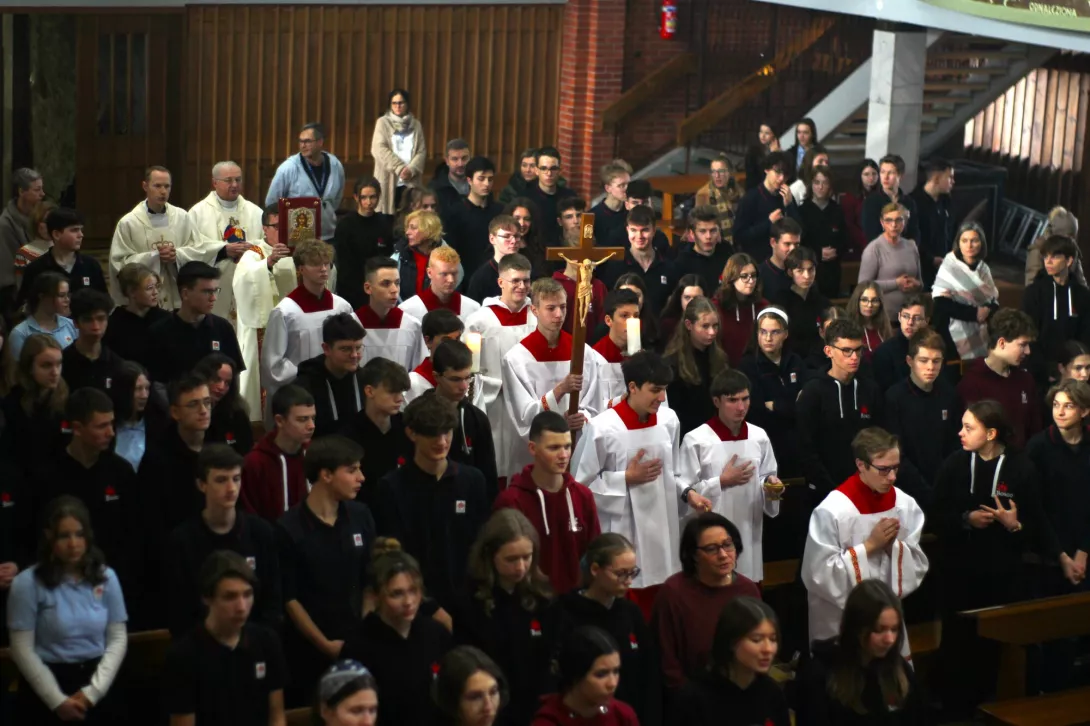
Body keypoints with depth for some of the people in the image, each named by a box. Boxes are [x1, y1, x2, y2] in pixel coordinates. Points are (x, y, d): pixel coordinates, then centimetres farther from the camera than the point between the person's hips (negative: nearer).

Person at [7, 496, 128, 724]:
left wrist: (92, 691, -9)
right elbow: (23, 650, -9)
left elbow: (118, 638, 1)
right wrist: (58, 700, -13)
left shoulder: (106, 577, 1)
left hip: (97, 683, 3)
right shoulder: (27, 583, -8)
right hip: (45, 694, -3)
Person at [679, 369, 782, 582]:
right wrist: (722, 482, -15)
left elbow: (766, 477, 14)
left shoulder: (759, 437, 3)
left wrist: (771, 486, -7)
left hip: (749, 532, 4)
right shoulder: (696, 440, -10)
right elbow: (684, 492, -9)